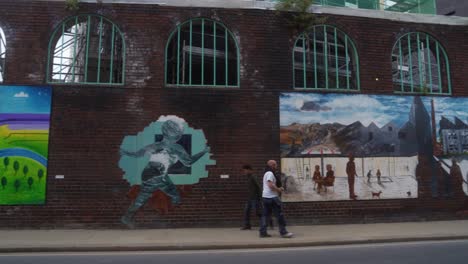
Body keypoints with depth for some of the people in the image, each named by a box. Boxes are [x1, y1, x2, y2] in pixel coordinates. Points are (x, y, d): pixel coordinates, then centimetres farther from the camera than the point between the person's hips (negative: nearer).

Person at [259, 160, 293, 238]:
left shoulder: (266, 174, 22)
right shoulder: (270, 173, -11)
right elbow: (271, 185, -22)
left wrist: (278, 189, 16)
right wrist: (278, 189, -9)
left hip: (265, 197, 10)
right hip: (271, 197, -10)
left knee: (266, 215, 9)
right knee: (279, 214, -5)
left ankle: (263, 232, 8)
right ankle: (283, 232, -2)